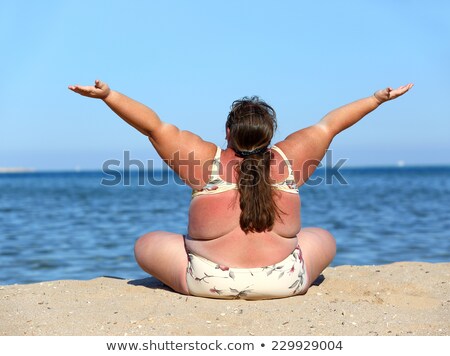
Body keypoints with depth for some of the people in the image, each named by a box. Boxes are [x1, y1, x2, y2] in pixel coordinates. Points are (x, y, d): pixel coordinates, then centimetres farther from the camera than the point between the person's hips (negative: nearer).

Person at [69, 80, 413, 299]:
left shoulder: (207, 159, -2)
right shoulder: (287, 159, 3)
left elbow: (154, 125, -1)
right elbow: (329, 125, 15)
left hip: (210, 282, -1)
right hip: (284, 282, 2)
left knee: (146, 244, 18)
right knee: (324, 239, 28)